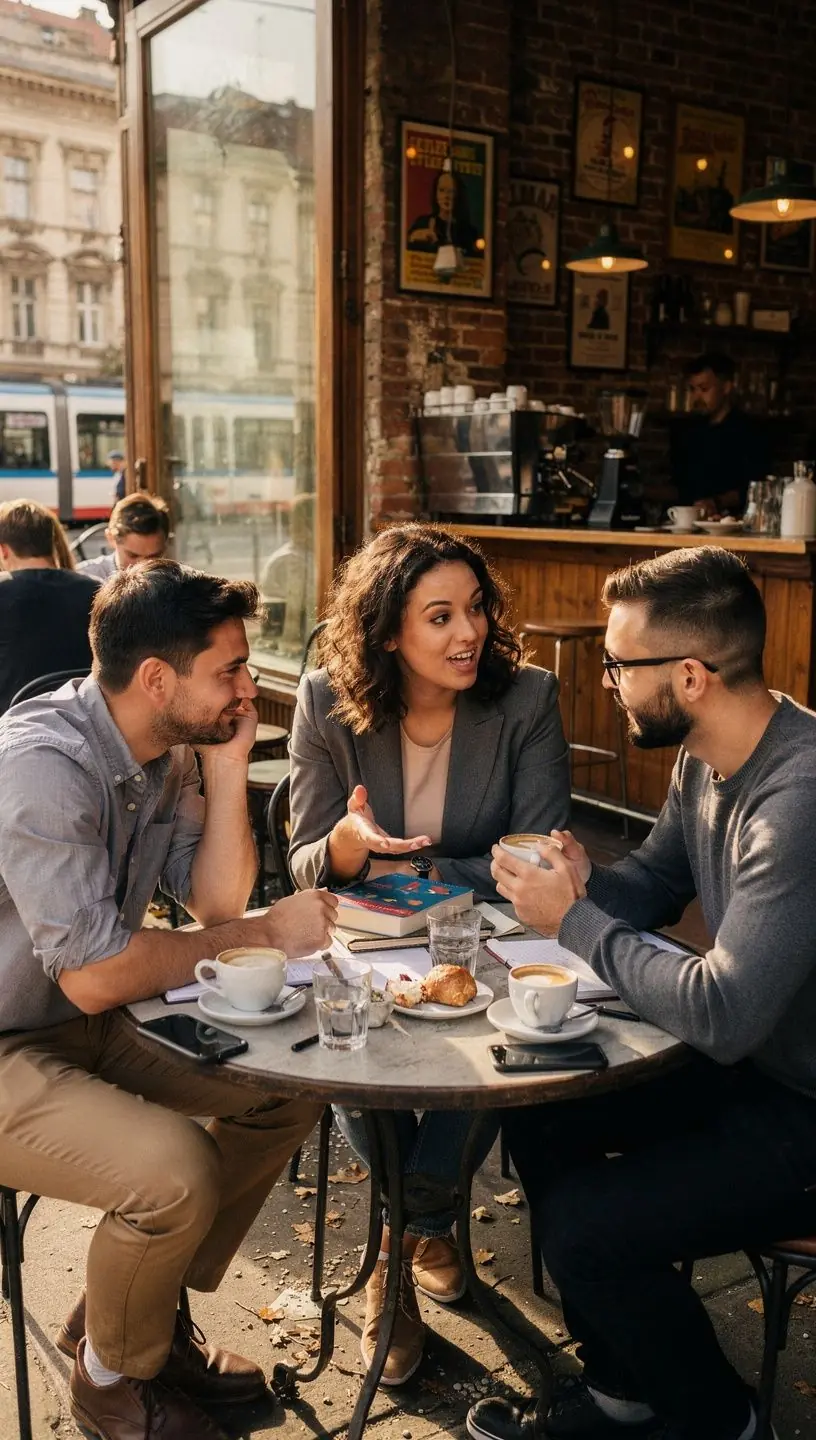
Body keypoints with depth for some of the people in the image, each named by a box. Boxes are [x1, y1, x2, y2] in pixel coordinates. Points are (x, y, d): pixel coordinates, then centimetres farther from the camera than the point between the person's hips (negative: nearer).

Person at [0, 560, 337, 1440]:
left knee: (287, 1089, 3)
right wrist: (264, 935, -17)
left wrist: (226, 769, -11)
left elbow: (216, 901, 2)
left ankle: (135, 1311, 19)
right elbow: (95, 974, -28)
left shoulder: (168, 748, 0)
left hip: (84, 1025, 9)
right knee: (175, 1170, -28)